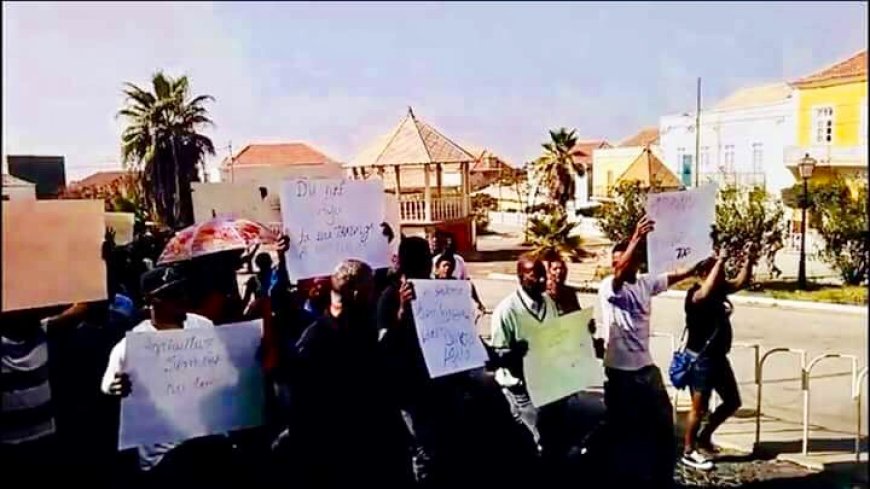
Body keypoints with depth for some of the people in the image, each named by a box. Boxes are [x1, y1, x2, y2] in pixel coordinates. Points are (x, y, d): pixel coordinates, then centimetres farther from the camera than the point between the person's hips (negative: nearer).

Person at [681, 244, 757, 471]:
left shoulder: (720, 289, 6)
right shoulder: (695, 295, -21)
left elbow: (741, 282, 13)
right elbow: (707, 292, -43)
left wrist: (749, 260, -4)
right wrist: (720, 260, -41)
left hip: (719, 357, 9)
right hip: (701, 359, -9)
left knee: (732, 402, 18)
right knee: (700, 408, 1)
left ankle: (704, 437, 33)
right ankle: (689, 452, 17)